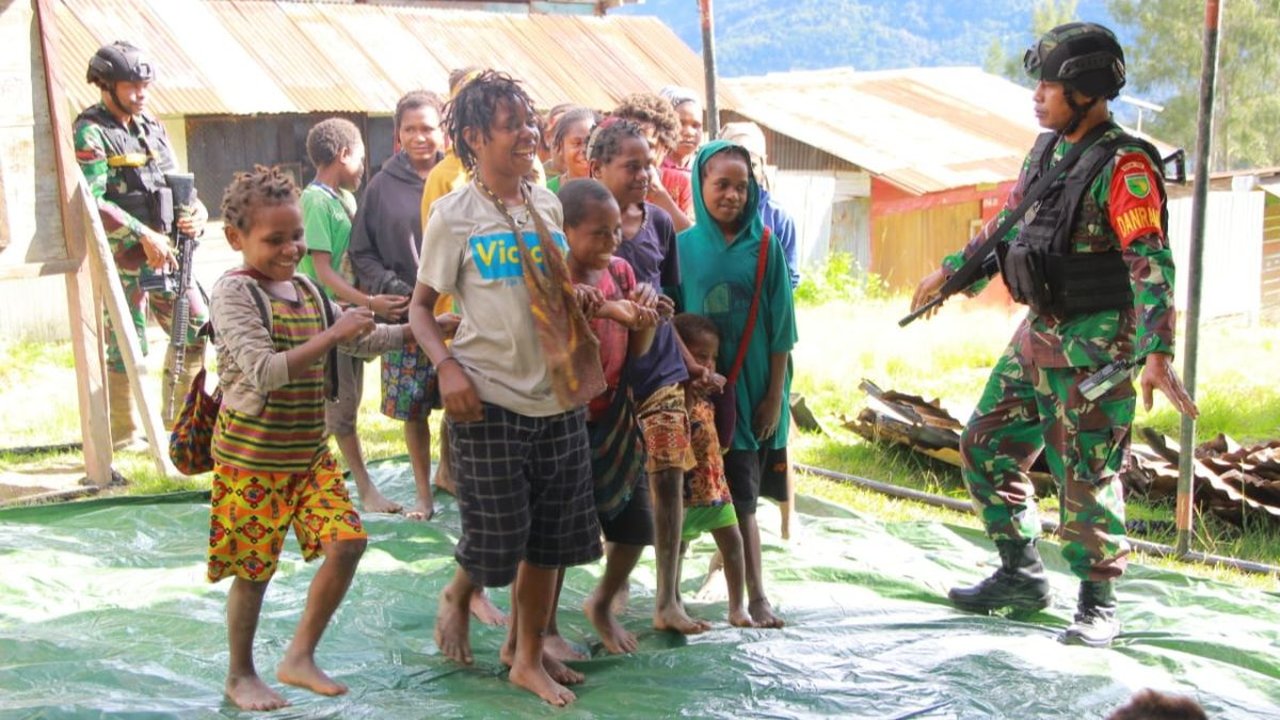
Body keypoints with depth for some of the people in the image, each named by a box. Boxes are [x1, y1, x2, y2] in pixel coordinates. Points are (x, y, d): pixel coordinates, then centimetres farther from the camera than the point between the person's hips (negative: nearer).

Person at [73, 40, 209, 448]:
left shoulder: (151, 127, 14)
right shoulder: (91, 133, -10)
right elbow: (90, 202, -20)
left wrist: (196, 212, -3)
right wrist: (144, 236, -23)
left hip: (166, 251, 8)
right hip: (123, 255, -8)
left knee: (196, 328, 11)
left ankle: (178, 416, 26)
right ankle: (122, 434, 8)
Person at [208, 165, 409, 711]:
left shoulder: (305, 289, 8)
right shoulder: (234, 292, -15)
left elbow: (360, 341, 20)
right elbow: (263, 371, -26)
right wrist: (330, 336, -28)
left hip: (309, 451, 7)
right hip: (253, 457, -7)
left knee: (347, 541, -3)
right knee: (253, 569, 4)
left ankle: (300, 657, 13)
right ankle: (240, 676, 25)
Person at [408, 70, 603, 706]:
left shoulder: (548, 205, 8)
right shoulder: (455, 214, -6)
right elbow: (420, 306, -2)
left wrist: (584, 360, 5)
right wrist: (447, 366, -18)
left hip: (557, 397, 5)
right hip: (489, 400, -5)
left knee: (551, 537, 10)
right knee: (496, 535, 1)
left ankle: (527, 654, 27)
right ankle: (457, 596, 35)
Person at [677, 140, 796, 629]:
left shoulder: (765, 248, -1)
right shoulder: (684, 246, 0)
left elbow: (780, 328, 0)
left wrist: (775, 395, -3)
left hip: (749, 390, 0)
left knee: (742, 497, 4)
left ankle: (755, 596, 11)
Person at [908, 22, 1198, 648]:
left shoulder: (1123, 165, -18)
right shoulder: (1047, 150, 8)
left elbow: (1151, 262, -26)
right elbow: (1006, 225, 23)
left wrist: (1156, 356, -35)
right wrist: (949, 272, 30)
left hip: (1093, 349, -9)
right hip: (1037, 338, 9)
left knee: (1086, 479, 0)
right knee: (986, 448, 13)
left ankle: (1099, 607, 17)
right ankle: (1021, 577, 28)